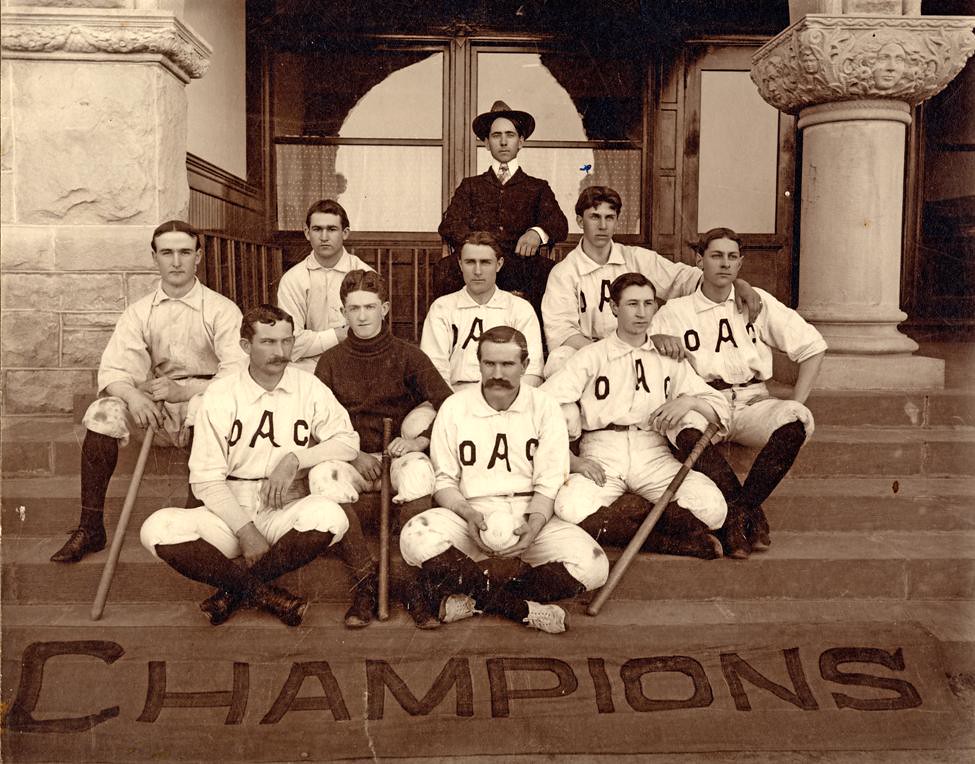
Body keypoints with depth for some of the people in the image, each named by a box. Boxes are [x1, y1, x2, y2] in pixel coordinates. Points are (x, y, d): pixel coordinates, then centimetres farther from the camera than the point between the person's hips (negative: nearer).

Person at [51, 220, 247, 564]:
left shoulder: (221, 309, -2)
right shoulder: (139, 312, 8)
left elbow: (237, 372, -13)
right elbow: (113, 369, -3)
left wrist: (185, 390, -28)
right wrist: (133, 396, -26)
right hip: (155, 404, 3)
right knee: (103, 413, -23)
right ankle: (90, 528, -14)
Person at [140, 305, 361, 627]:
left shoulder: (309, 388, 4)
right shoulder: (220, 395, 0)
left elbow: (348, 441, -2)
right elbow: (206, 479, -4)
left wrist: (295, 459, -17)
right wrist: (246, 531, -16)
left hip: (287, 512, 0)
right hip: (230, 511, 0)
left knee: (329, 516, -34)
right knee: (157, 529, -26)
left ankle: (234, 589, -15)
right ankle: (267, 594, -20)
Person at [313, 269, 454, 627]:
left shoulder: (408, 356, 5)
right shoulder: (330, 361, 9)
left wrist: (420, 440, -19)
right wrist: (353, 454, -9)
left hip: (399, 453, -1)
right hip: (352, 457, 1)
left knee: (419, 470, -37)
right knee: (322, 474, -33)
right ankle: (365, 581, -27)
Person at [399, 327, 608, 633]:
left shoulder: (545, 409, 3)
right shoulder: (454, 408, 4)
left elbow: (549, 484, -1)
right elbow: (444, 481, 3)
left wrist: (533, 526, -21)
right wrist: (469, 514, -18)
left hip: (530, 518, 1)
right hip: (470, 516, 0)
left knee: (592, 566, -26)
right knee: (416, 537, -33)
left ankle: (473, 597, -20)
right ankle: (524, 609, -24)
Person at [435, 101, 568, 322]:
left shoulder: (538, 188, 22)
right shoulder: (470, 186, 23)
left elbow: (559, 224, 5)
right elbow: (449, 224, 7)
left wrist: (537, 233, -21)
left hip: (523, 269, 0)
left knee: (548, 270, -32)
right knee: (445, 268, -31)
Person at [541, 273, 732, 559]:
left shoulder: (669, 360, 18)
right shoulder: (592, 356, 9)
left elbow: (720, 407, 16)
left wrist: (688, 401, -7)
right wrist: (572, 461, -14)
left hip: (653, 453, 2)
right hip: (602, 452, -1)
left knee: (712, 506, -26)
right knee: (571, 508, -35)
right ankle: (680, 542, -20)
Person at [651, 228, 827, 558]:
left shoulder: (757, 302, 12)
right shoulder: (674, 311, 9)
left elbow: (813, 346, 12)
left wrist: (794, 406, 2)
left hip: (752, 402, 2)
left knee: (797, 421, -31)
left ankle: (738, 510, -20)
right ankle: (751, 517, -25)